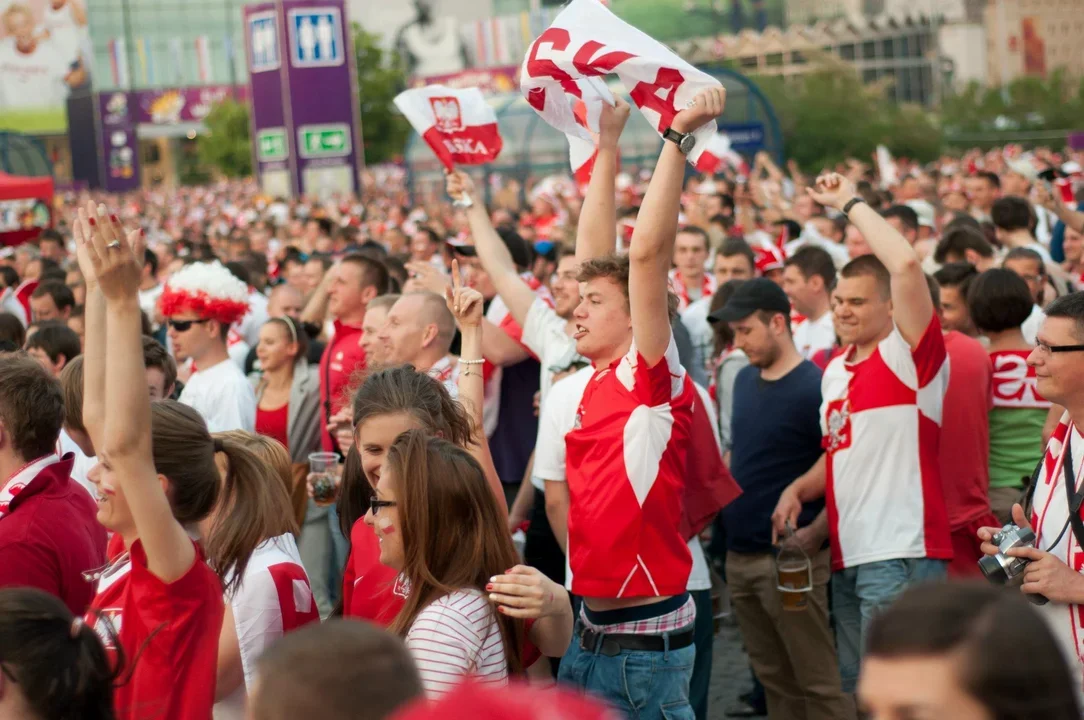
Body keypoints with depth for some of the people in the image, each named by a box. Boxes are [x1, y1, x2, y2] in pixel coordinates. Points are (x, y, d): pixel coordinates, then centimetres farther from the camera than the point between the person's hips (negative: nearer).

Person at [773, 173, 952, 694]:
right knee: (853, 687, 16)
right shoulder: (835, 370, 17)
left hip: (900, 555, -9)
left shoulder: (909, 354, -7)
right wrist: (798, 490, 8)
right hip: (847, 555, 9)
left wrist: (851, 203, -12)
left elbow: (907, 264, -23)